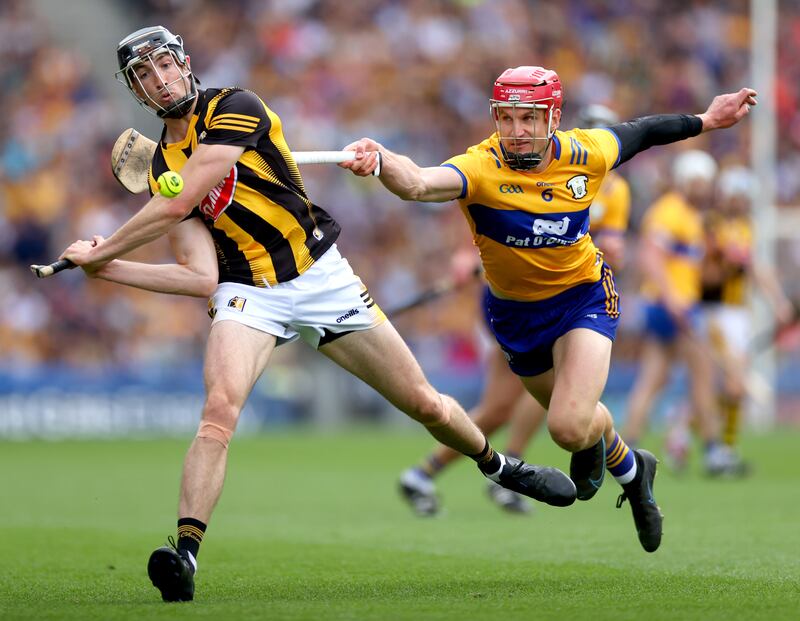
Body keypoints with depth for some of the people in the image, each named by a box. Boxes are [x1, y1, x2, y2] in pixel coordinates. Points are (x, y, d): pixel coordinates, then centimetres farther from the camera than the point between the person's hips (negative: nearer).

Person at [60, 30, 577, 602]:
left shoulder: (235, 108, -11)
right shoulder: (162, 166, 5)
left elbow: (178, 206, -19)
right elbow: (200, 276, -2)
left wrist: (101, 251, -7)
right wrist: (106, 270, -7)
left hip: (321, 275, -2)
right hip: (247, 293, 2)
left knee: (425, 404, 7)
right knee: (220, 408, -27)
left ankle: (500, 466, 36)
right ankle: (185, 554, -34)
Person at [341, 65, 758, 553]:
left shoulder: (585, 154, -21)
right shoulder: (482, 168, -31)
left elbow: (638, 133, 2)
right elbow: (419, 184, -51)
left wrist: (704, 122, 12)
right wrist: (380, 160, -72)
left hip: (583, 296, -1)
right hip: (514, 308, 1)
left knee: (570, 427, -20)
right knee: (574, 420, 22)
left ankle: (598, 440, 19)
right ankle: (630, 468, 57)